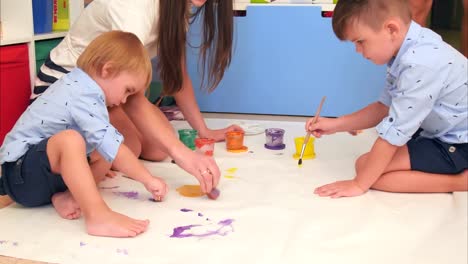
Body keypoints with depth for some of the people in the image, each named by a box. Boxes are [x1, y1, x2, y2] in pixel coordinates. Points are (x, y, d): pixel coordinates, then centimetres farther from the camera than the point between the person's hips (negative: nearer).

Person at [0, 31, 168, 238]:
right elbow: (112, 146, -26)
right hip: (22, 175, -11)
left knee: (103, 157, 8)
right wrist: (149, 180, -19)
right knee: (70, 139, -36)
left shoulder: (76, 83, 12)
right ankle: (97, 216, -45)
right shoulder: (84, 97, -20)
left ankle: (67, 196, -12)